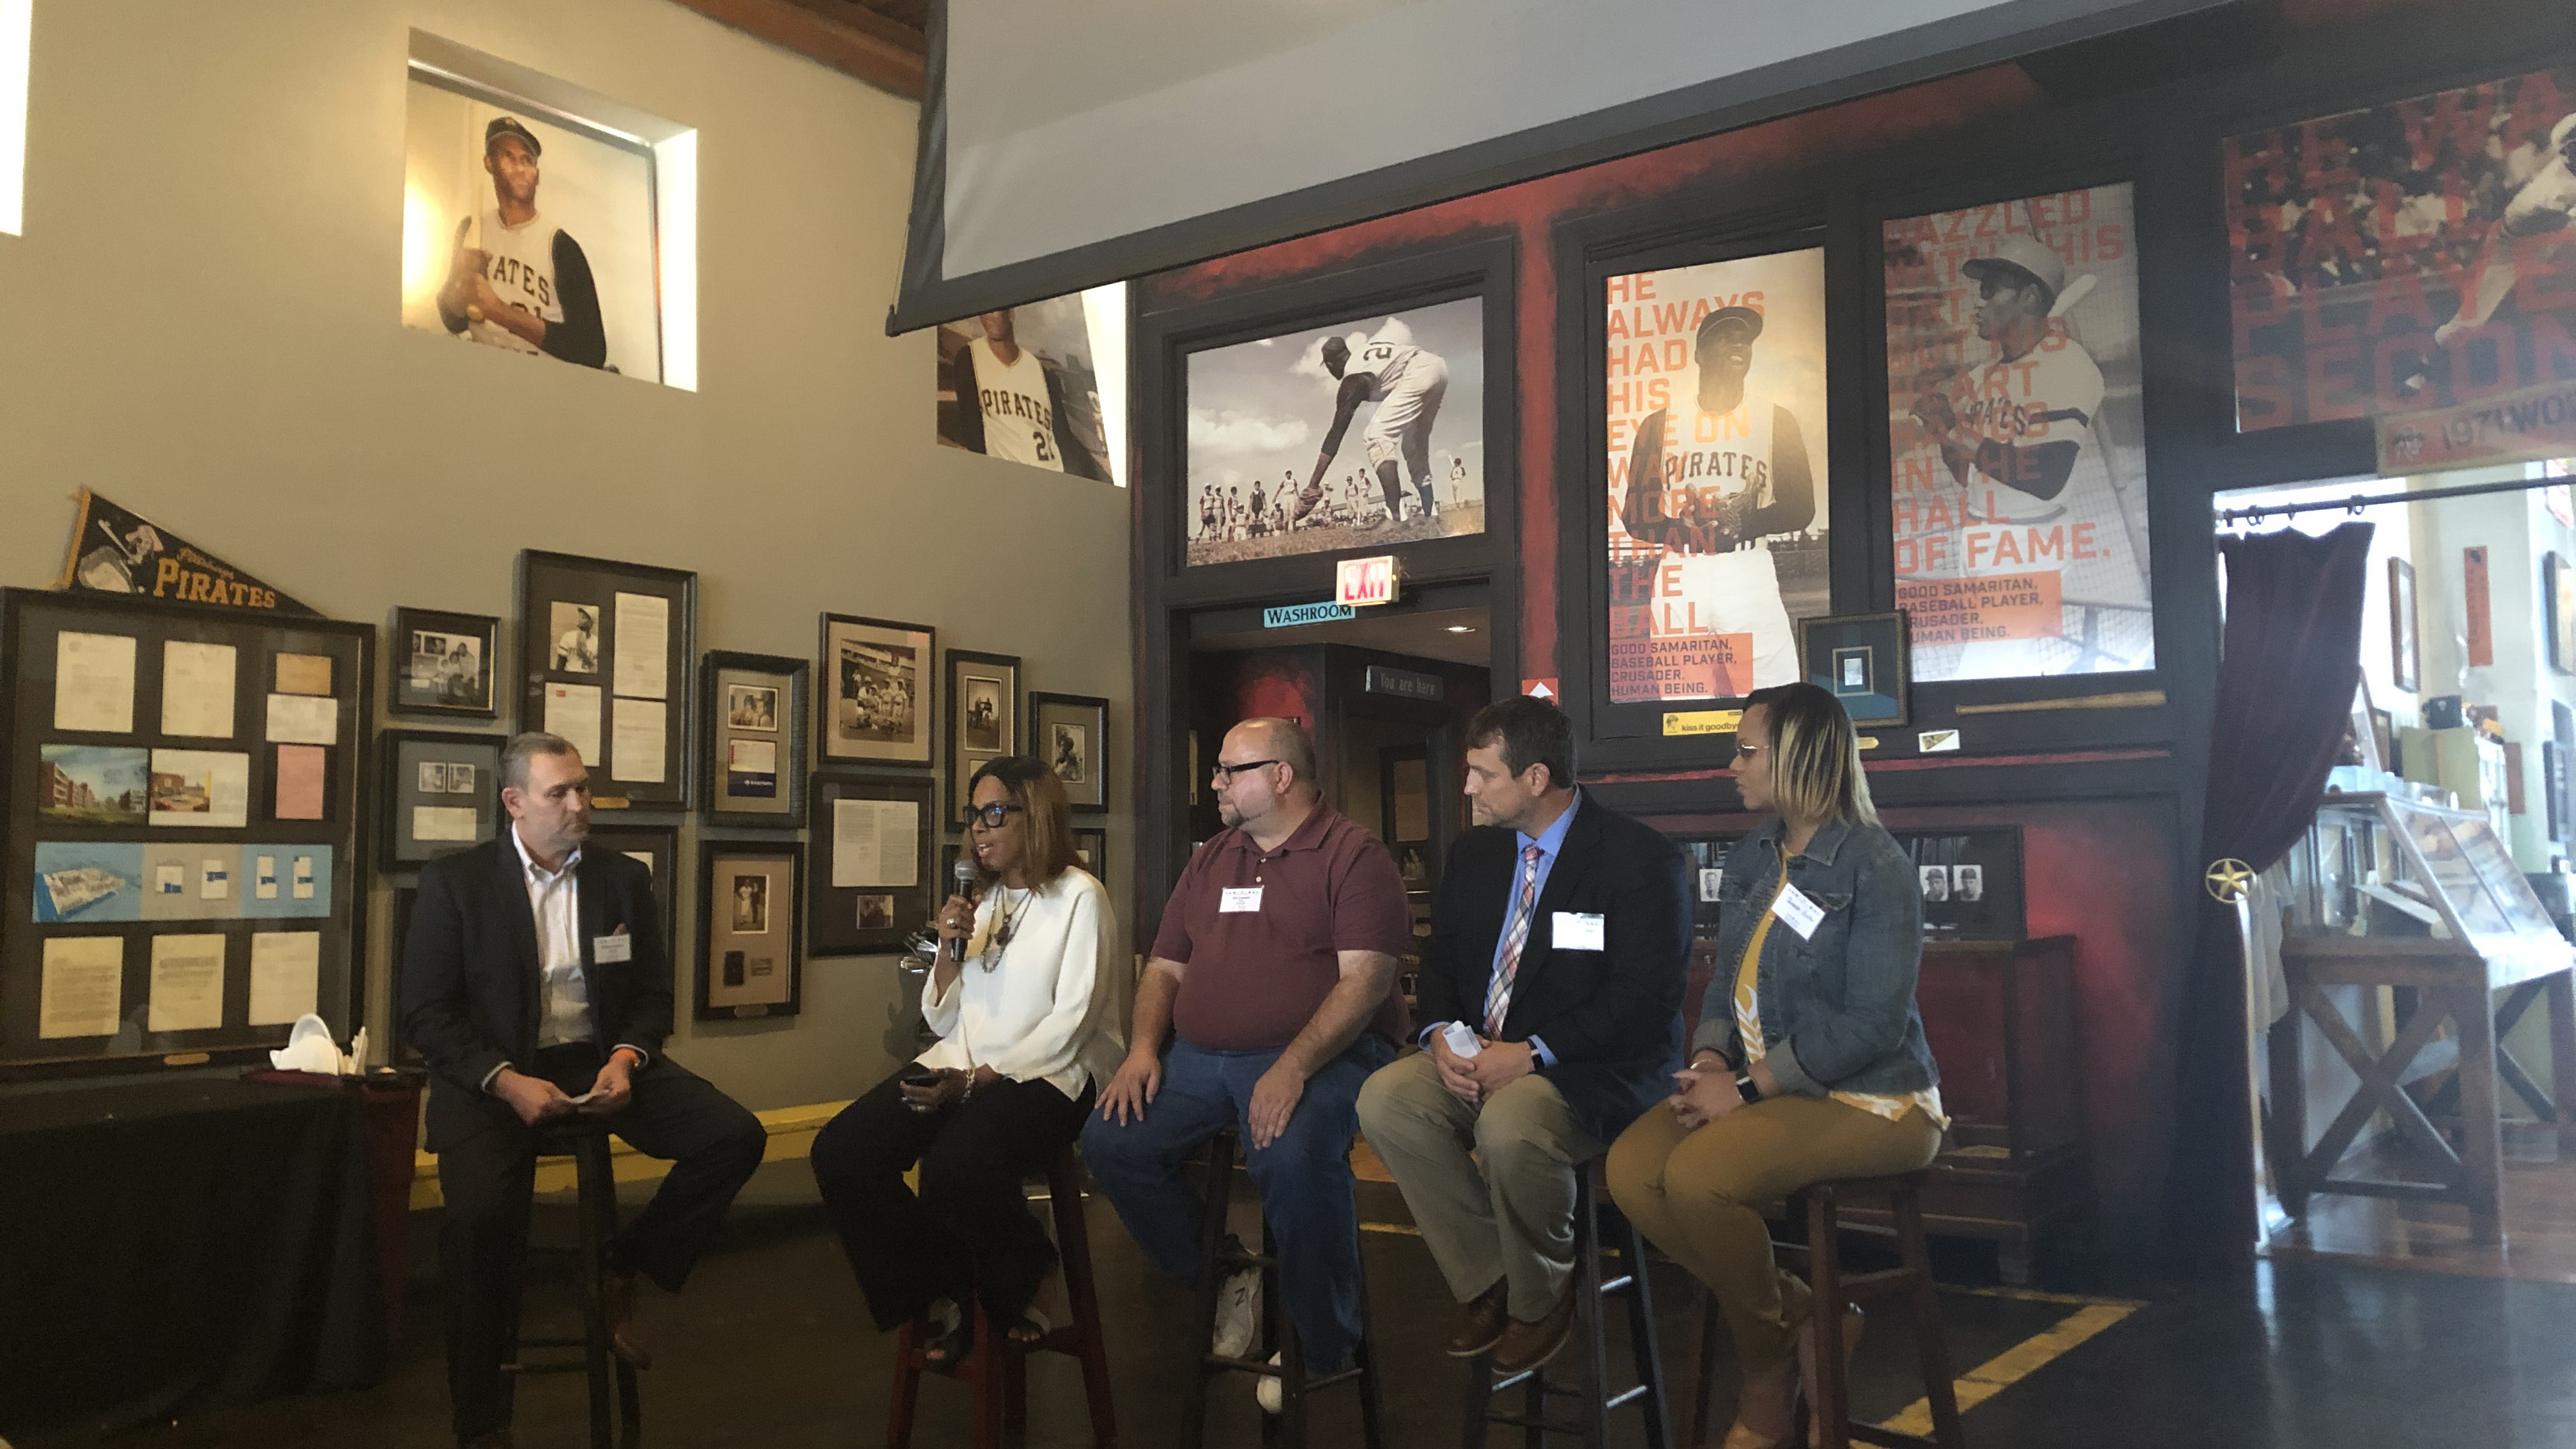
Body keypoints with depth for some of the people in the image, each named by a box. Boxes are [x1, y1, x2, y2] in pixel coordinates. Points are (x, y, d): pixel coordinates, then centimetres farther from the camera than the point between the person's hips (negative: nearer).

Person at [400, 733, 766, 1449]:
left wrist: (625, 1059, -11)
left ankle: (623, 1275, 7)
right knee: (479, 1212, -31)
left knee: (735, 1138, -16)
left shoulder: (624, 878, 9)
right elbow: (426, 1014, -5)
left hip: (601, 1060, 4)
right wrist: (507, 1082, -19)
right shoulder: (453, 882, -1)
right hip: (495, 1071, -3)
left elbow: (653, 994, 11)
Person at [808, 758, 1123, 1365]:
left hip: (1051, 1074, -7)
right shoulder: (981, 901, 17)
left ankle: (1011, 1297, -3)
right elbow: (944, 1021, 16)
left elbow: (1070, 1024, -12)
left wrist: (975, 1082, -18)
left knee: (955, 1166, -35)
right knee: (839, 1151, -15)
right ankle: (941, 1294, 1)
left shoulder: (1080, 897, -4)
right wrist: (950, 952, -3)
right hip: (965, 1065, 7)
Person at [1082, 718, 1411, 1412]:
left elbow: (1366, 979, -14)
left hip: (1322, 1053, -7)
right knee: (1109, 1140, -13)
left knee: (1292, 1156, -36)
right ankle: (1222, 1277, 8)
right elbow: (1166, 968, 20)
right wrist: (1143, 1049, 1)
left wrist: (1294, 1068, -26)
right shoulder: (1211, 861, 18)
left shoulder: (1353, 855, -3)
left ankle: (1323, 1349, -11)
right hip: (1200, 1059, 7)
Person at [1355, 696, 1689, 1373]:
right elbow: (1441, 962, 15)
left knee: (1509, 1125, -36)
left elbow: (1645, 995, -17)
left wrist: (1533, 1054, -22)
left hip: (1591, 1071, -6)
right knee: (1384, 1099, -20)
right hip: (1477, 1060, 7)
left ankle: (1541, 1297, -6)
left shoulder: (1640, 858, -10)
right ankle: (1486, 1282, -6)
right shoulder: (1474, 853, 12)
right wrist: (1441, 1035, -8)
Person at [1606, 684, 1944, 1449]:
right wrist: (1711, 1061, -6)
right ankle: (1797, 1316, 1)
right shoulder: (1750, 858, 11)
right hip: (1765, 1085, 8)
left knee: (1697, 1175, -30)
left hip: (1869, 1100, -8)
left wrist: (1749, 1089, -21)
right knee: (1631, 1169, -17)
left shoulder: (1875, 867, -13)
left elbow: (1873, 1021, -19)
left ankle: (1768, 1361, -1)